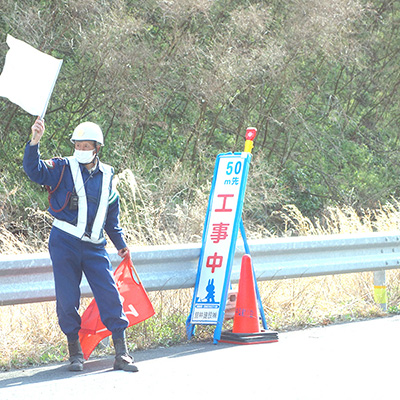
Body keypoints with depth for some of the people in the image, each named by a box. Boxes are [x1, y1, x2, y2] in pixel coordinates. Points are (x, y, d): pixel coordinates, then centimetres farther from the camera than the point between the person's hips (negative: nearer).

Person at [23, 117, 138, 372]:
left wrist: (120, 243, 26)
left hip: (94, 247, 2)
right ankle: (75, 353, 13)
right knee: (68, 299, -1)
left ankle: (122, 353, -2)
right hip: (64, 243, -2)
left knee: (110, 295, -5)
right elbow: (35, 171, -18)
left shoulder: (106, 176, 11)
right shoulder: (64, 169, 0)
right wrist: (35, 142, -32)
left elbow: (112, 215, 23)